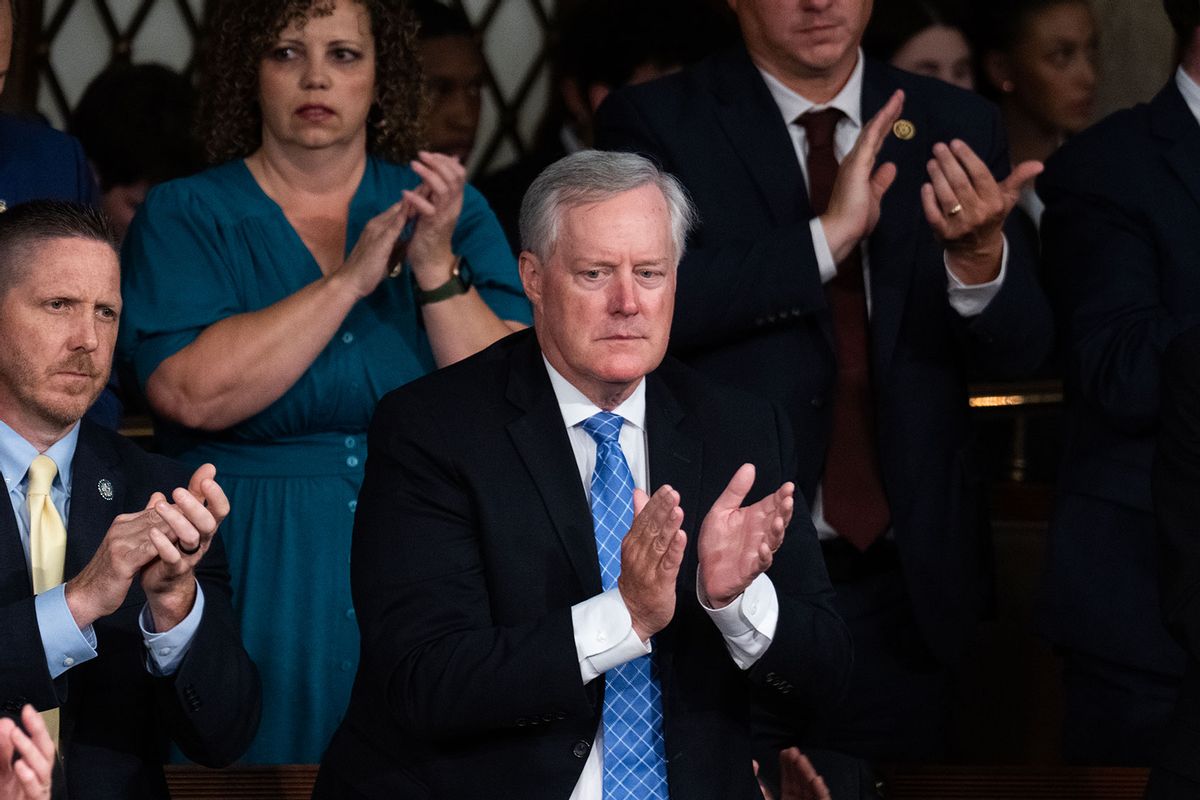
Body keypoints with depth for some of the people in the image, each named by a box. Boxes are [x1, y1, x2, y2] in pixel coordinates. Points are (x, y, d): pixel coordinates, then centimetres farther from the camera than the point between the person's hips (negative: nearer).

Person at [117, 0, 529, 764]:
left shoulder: (451, 210, 7)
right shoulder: (186, 216, 2)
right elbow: (192, 393, -16)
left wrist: (436, 267, -15)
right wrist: (349, 279, -14)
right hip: (258, 582, -2)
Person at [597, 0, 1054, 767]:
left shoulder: (957, 127, 7)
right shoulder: (657, 123, -2)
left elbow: (1020, 345, 0)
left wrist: (981, 253, -22)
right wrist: (828, 236, -22)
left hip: (901, 591, 3)